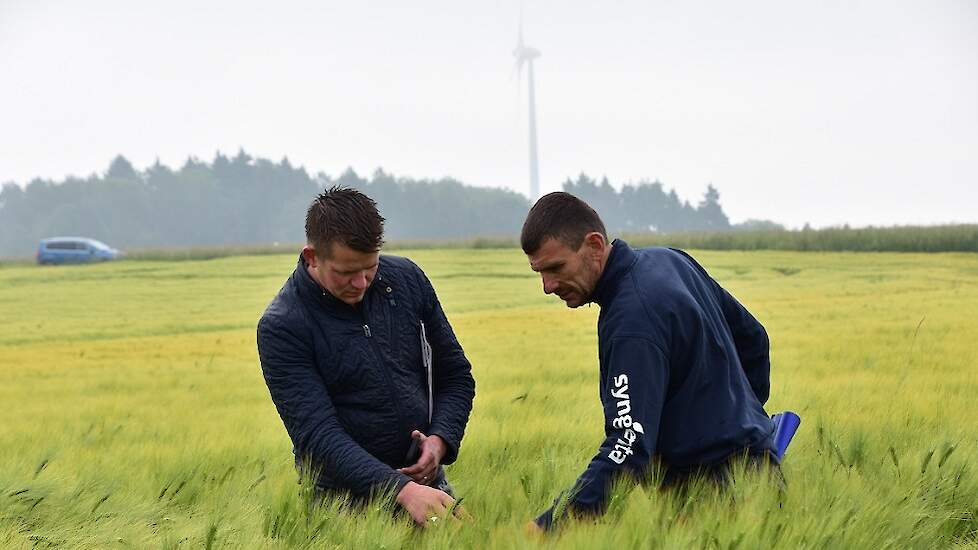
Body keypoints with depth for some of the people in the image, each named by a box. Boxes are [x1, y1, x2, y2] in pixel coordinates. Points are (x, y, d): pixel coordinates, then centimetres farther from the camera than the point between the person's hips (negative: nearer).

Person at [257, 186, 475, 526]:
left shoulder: (407, 279, 1)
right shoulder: (282, 328, -14)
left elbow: (455, 374, 11)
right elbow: (317, 435, -21)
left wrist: (440, 440, -8)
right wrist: (403, 490, -32)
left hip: (425, 484, 4)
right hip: (346, 496, -3)